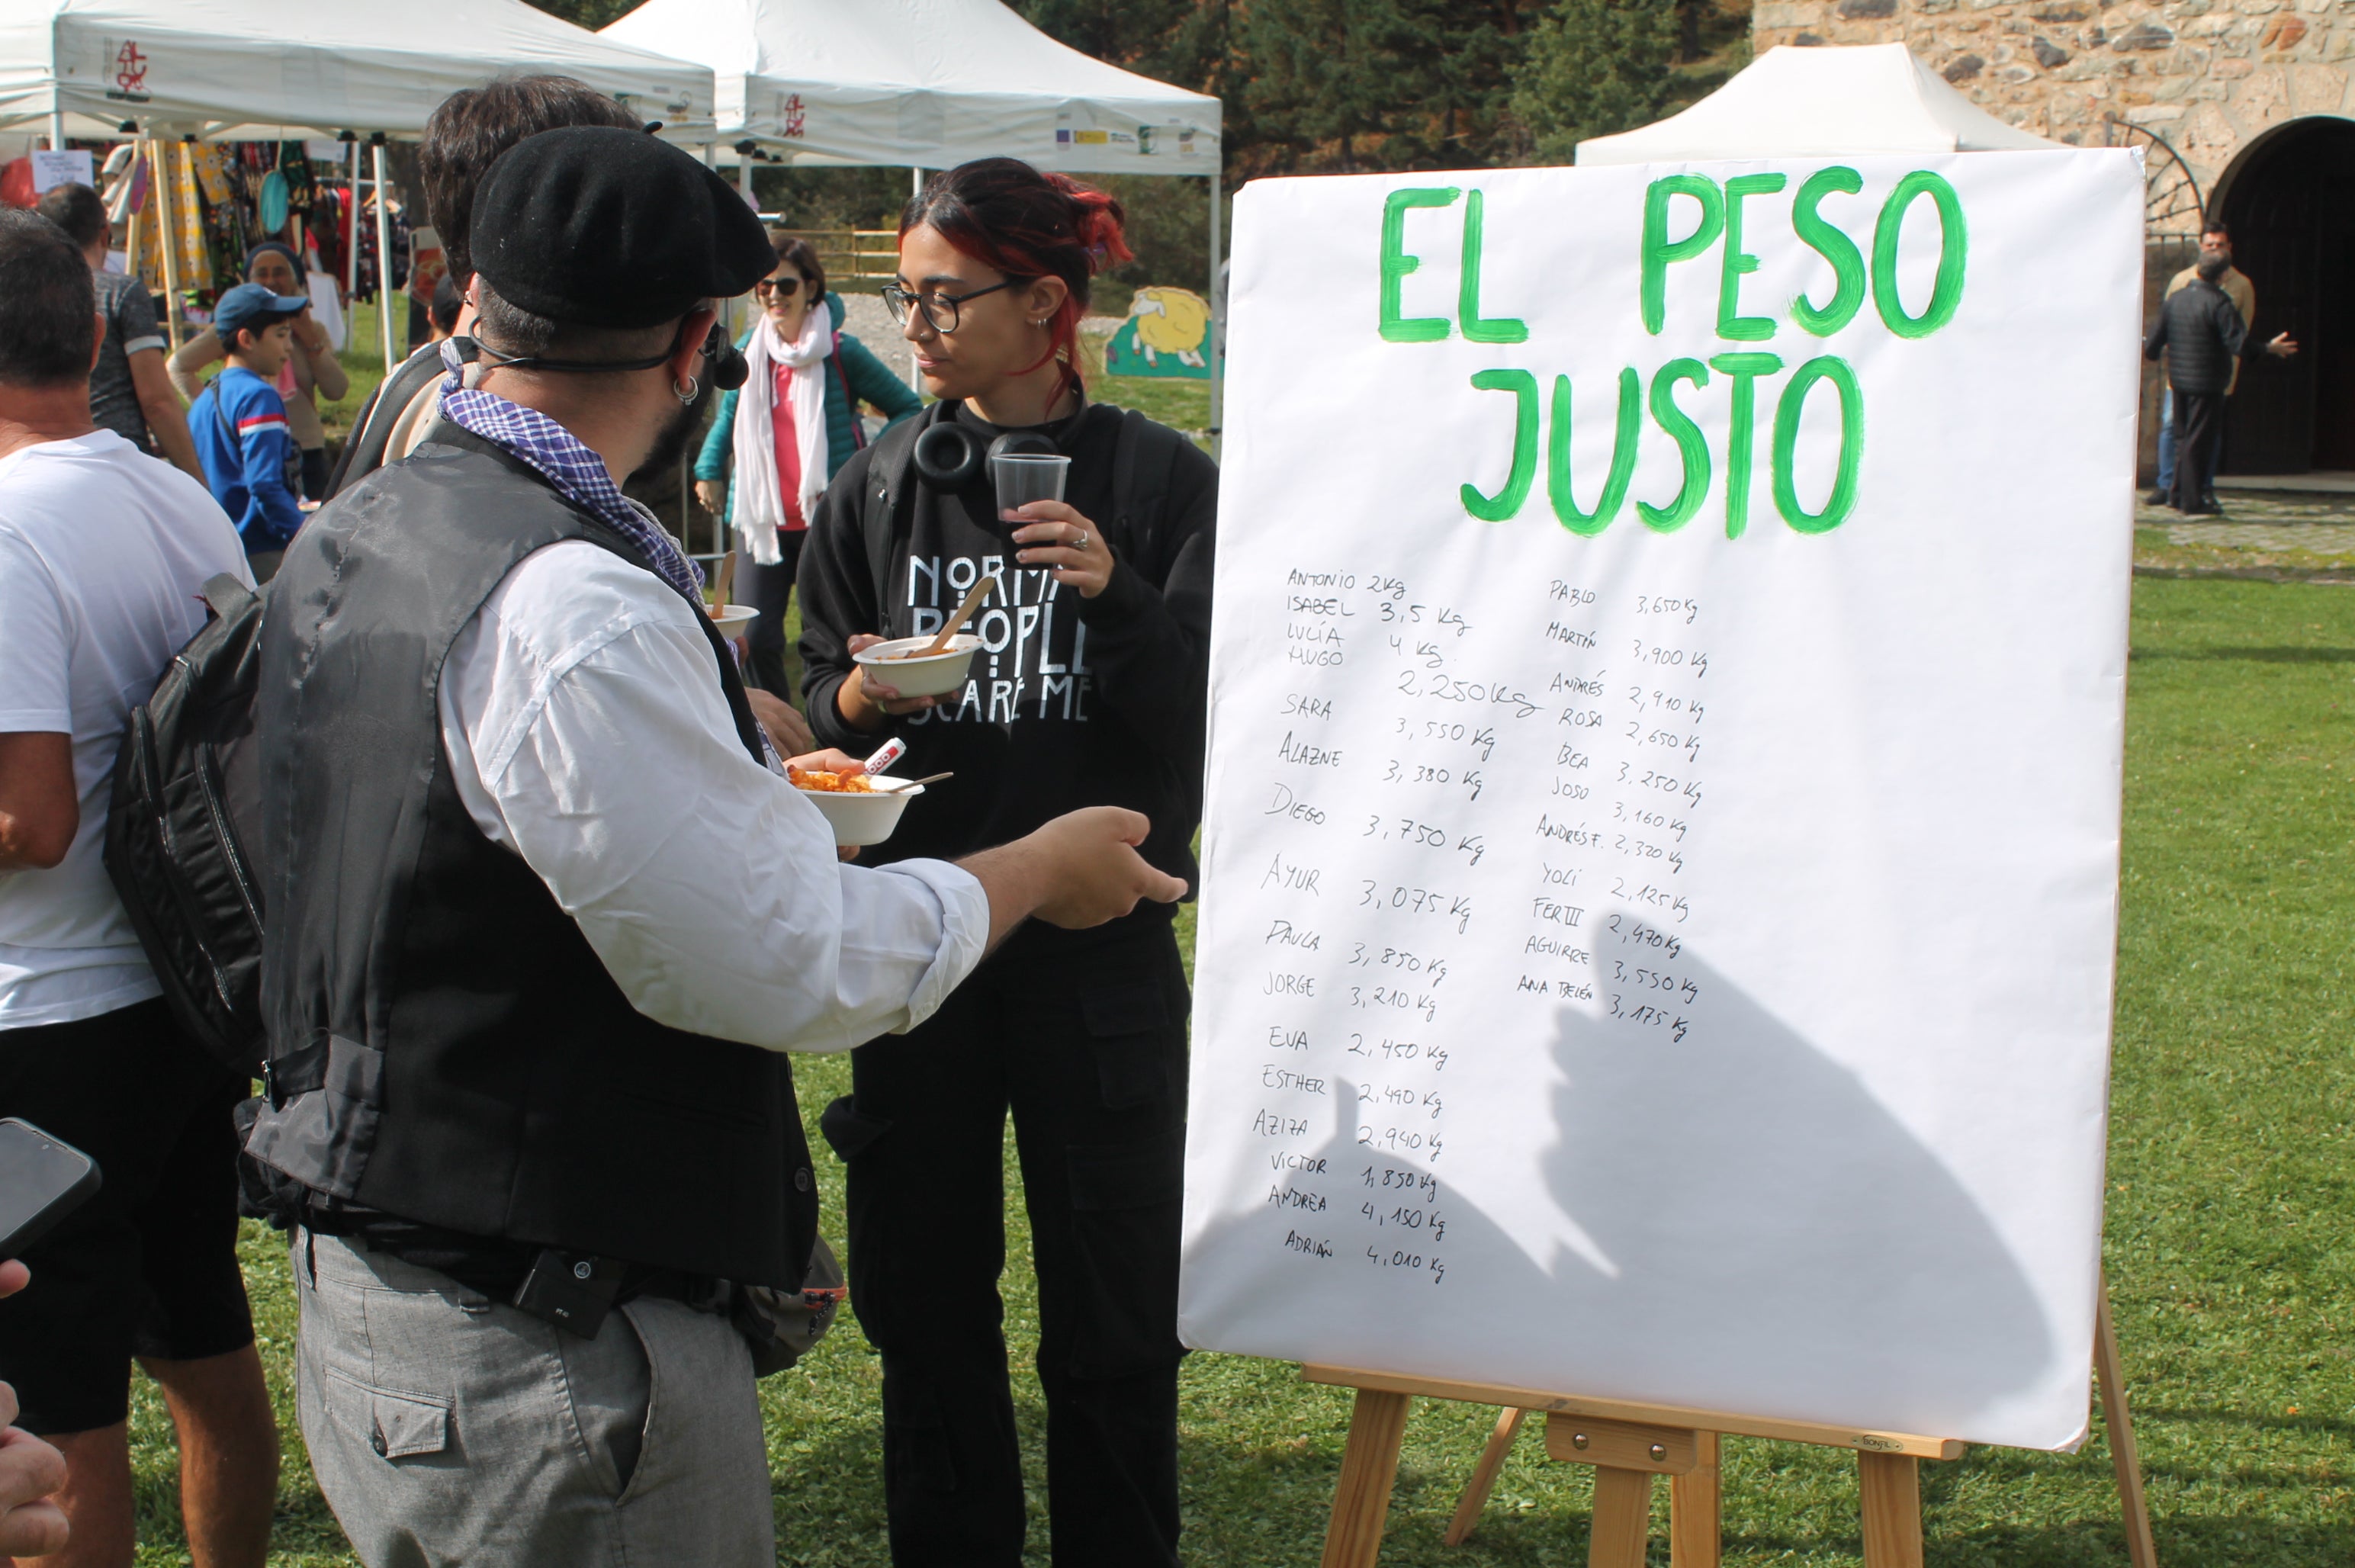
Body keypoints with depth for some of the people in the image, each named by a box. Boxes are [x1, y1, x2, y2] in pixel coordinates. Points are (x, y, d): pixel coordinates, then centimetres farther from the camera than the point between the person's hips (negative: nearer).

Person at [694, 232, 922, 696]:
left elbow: (908, 408, 1)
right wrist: (708, 471, 11)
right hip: (762, 519, 4)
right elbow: (728, 416, 23)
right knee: (755, 638, 0)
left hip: (827, 519, -4)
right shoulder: (749, 348, 8)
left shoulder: (841, 352, -6)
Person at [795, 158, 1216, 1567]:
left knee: (1114, 1326, 6)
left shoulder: (1162, 482, -4)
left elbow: (1210, 723, -6)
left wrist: (1119, 603, -22)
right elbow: (817, 693, 11)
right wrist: (855, 700, -11)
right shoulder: (880, 486, 5)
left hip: (1099, 950, -3)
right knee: (923, 1304, 12)